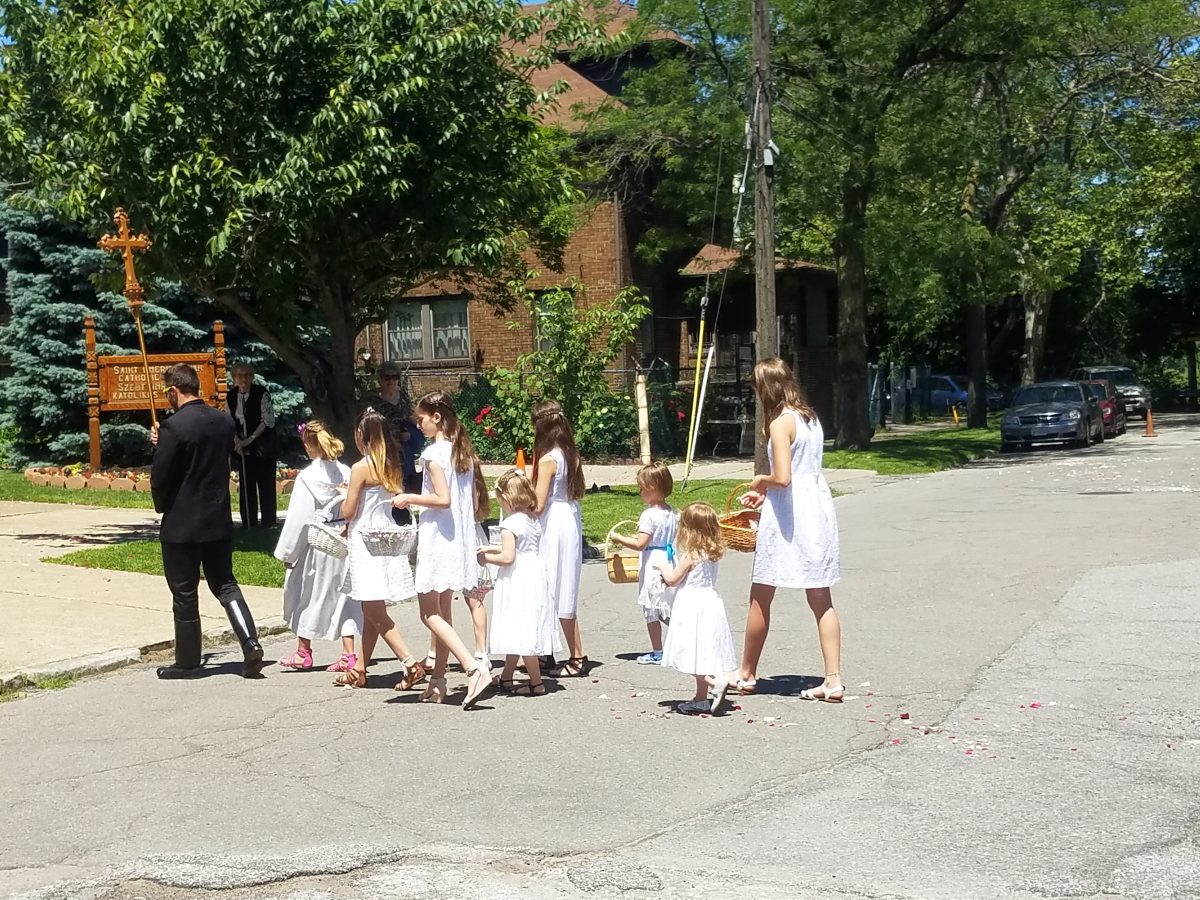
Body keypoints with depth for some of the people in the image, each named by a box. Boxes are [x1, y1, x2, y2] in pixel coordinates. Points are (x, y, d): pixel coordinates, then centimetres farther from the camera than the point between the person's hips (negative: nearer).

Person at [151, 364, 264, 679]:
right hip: (219, 521, 6)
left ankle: (187, 662, 16)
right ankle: (250, 641, -4)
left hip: (182, 524, -6)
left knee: (184, 594, 6)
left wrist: (161, 507, 5)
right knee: (224, 583, 14)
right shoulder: (224, 421, 4)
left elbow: (160, 477, -16)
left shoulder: (173, 427, -18)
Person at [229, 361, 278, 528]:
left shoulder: (261, 393, -9)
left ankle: (268, 524, 5)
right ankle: (248, 524, 14)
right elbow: (230, 422, 10)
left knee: (265, 483, -2)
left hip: (262, 444, -4)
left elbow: (267, 420, -12)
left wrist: (250, 439, -15)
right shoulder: (231, 397, 5)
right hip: (242, 446, 4)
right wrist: (237, 441, -6)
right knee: (245, 485, 6)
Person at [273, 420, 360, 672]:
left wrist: (286, 552, -4)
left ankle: (303, 652, 25)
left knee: (308, 595, 12)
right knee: (342, 596, 9)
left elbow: (297, 518, -12)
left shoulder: (308, 477, -14)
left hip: (315, 547, -4)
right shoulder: (346, 473, -3)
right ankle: (348, 654, 3)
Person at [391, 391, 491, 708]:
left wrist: (410, 498, -9)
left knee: (430, 613, -5)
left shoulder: (434, 453, -14)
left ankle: (474, 668, -19)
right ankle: (438, 681, 19)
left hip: (438, 539, -9)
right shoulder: (464, 451, 10)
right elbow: (473, 501, 13)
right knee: (442, 612, 14)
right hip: (460, 538, 9)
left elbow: (443, 499, -23)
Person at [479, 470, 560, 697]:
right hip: (534, 577, 9)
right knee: (519, 633, 17)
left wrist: (487, 558, -5)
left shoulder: (510, 524, -16)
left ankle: (536, 682, 1)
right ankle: (506, 677, 28)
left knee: (521, 633, -3)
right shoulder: (533, 521, 9)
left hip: (517, 582, -9)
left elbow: (508, 557, -21)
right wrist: (494, 549, 19)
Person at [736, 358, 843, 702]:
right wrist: (765, 492, 14)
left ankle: (747, 674, 19)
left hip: (788, 514, -8)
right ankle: (833, 679, 5)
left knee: (760, 598, 8)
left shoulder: (781, 422, -15)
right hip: (818, 506, 8)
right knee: (821, 600, 9)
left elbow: (782, 477, -23)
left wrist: (761, 481, -3)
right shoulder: (810, 417, 10)